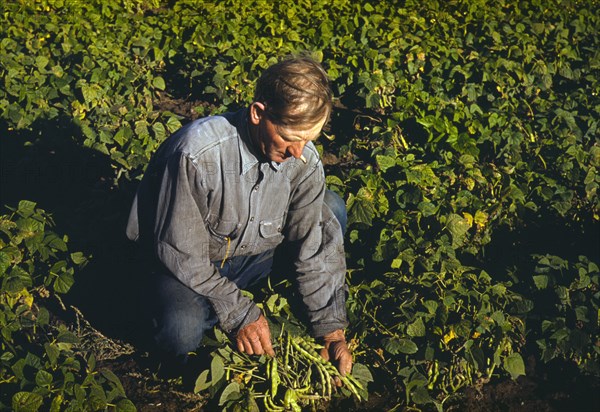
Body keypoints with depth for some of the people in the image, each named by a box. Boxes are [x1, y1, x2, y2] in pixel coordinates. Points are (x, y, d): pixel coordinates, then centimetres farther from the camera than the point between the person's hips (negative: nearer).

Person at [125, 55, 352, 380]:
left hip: (253, 255, 4)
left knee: (331, 209, -11)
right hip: (187, 266, -4)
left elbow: (316, 248, -9)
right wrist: (240, 314, -24)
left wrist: (331, 328, -14)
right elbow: (182, 254, -25)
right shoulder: (196, 153, -32)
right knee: (181, 334, -34)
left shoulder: (304, 161, -16)